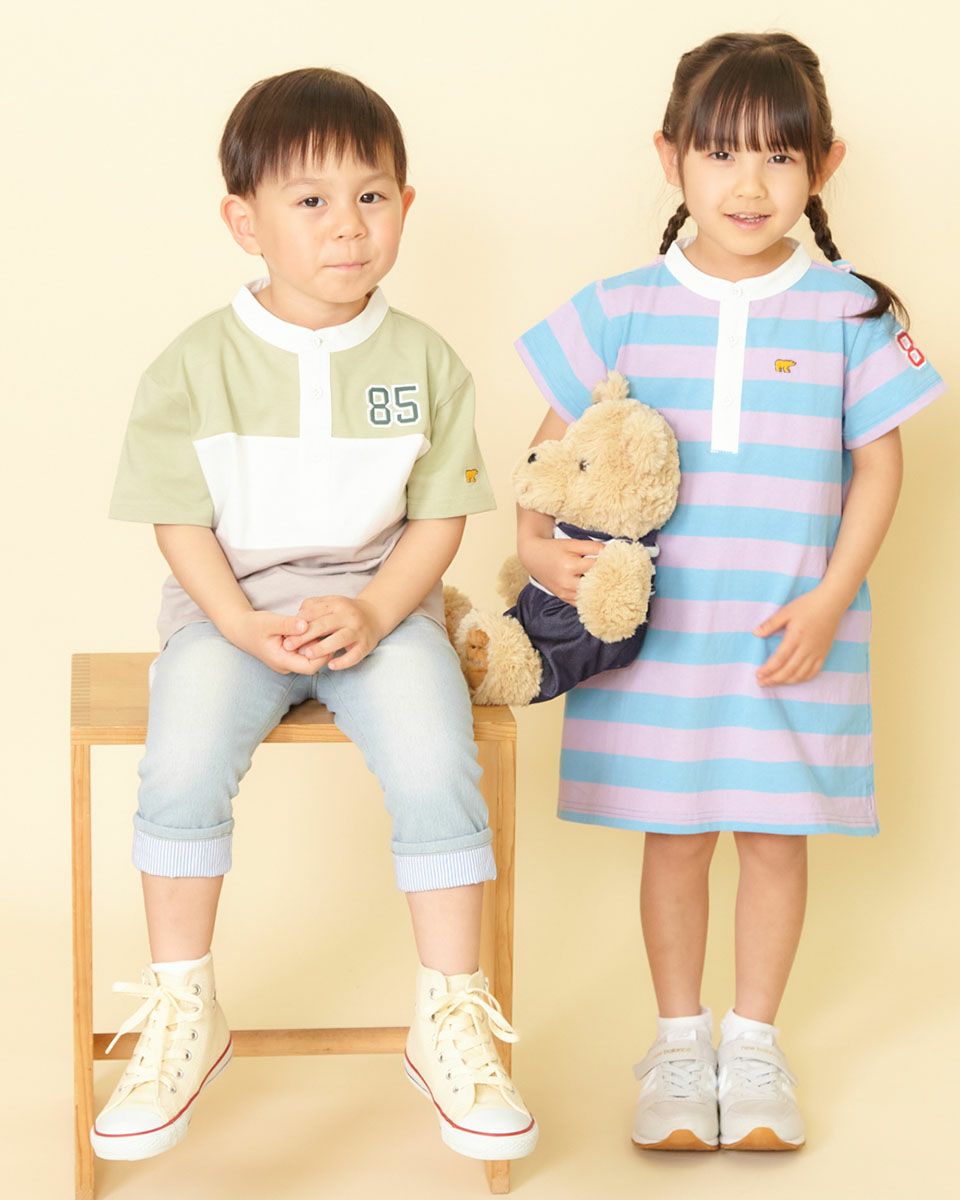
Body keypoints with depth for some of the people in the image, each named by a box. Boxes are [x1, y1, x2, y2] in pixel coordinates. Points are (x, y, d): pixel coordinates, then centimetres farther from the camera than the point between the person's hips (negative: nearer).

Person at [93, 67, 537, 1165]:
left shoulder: (423, 361, 2)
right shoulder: (196, 365, -2)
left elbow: (438, 516, 2)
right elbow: (181, 521, -1)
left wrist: (371, 614, -15)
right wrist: (244, 624, -17)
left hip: (382, 602, 1)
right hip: (228, 607, 0)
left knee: (436, 771, -24)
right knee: (183, 762, -27)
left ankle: (449, 1020, -7)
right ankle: (183, 1014, -8)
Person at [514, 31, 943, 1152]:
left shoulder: (850, 312, -2)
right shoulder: (621, 310, -1)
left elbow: (878, 462, 0)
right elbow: (557, 441, 5)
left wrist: (829, 603, -8)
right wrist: (535, 542, -11)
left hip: (794, 633, 0)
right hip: (655, 631, 1)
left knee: (776, 833, 9)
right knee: (672, 835, 9)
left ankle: (753, 1041, 27)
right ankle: (678, 1042, 26)